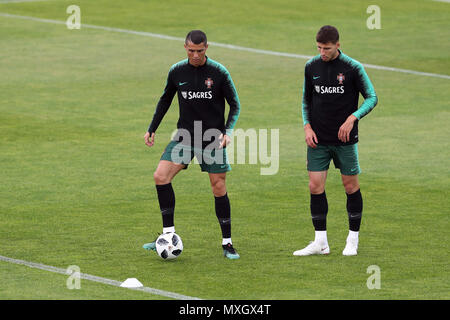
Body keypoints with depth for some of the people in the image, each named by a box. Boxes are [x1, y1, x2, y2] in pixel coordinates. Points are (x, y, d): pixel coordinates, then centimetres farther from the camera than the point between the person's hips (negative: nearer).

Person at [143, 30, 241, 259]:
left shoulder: (219, 72, -8)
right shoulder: (177, 72, 0)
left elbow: (235, 105, -2)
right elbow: (165, 100, 16)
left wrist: (228, 131, -16)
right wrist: (152, 129, 13)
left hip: (212, 138, -3)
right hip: (185, 135, 3)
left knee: (219, 188, -2)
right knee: (161, 176, -14)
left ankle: (227, 243, 11)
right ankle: (168, 234, -6)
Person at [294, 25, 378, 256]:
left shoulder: (352, 68, -8)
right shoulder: (311, 67, 3)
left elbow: (371, 98, -3)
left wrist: (352, 118, -18)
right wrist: (307, 126, 1)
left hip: (345, 140, -3)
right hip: (318, 140, 3)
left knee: (351, 186, 4)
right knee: (315, 186, -3)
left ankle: (353, 240, 16)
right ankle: (320, 242, 2)